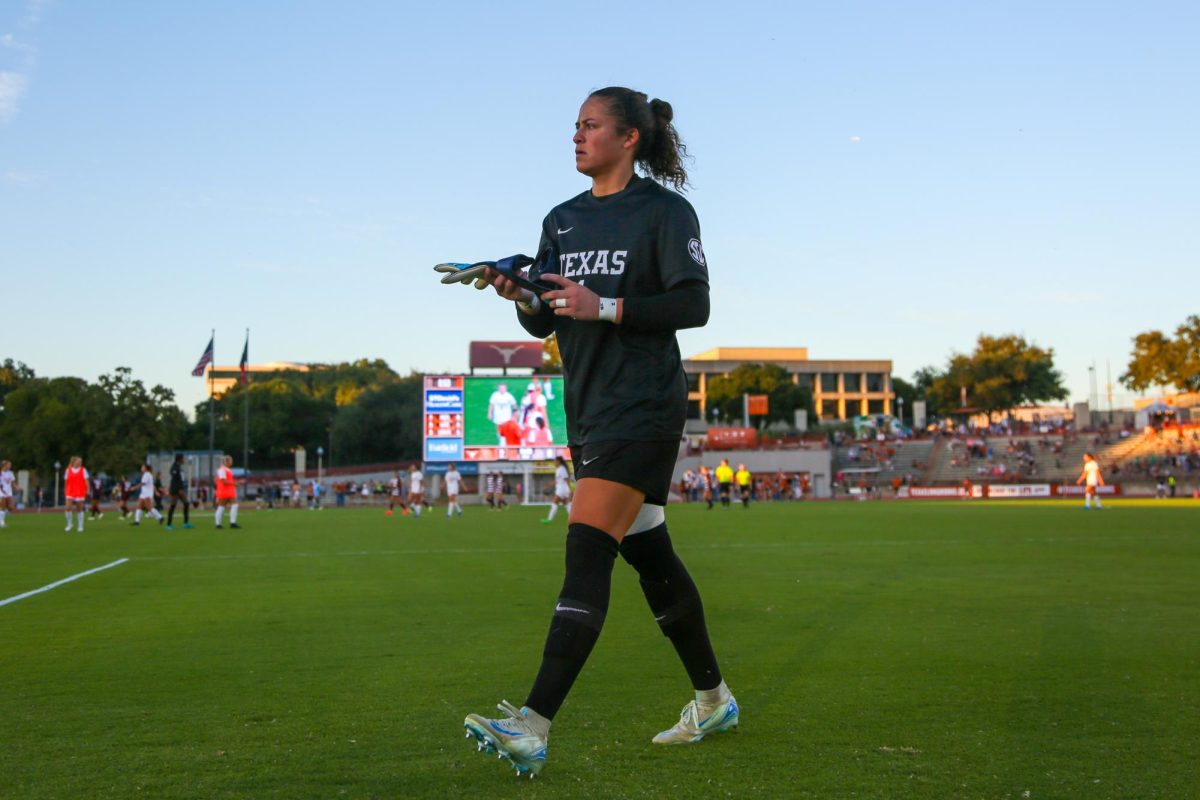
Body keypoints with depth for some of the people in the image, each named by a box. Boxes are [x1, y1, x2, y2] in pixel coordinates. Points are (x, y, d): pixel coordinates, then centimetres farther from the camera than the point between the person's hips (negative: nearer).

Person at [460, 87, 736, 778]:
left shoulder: (665, 211, -4)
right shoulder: (563, 221, 15)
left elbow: (693, 305, -11)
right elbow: (544, 323, 14)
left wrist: (604, 307, -19)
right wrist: (521, 296, -8)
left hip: (642, 409, -8)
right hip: (589, 409, 8)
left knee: (587, 553, -17)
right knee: (650, 557, 13)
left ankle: (534, 727, -23)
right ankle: (713, 699, 28)